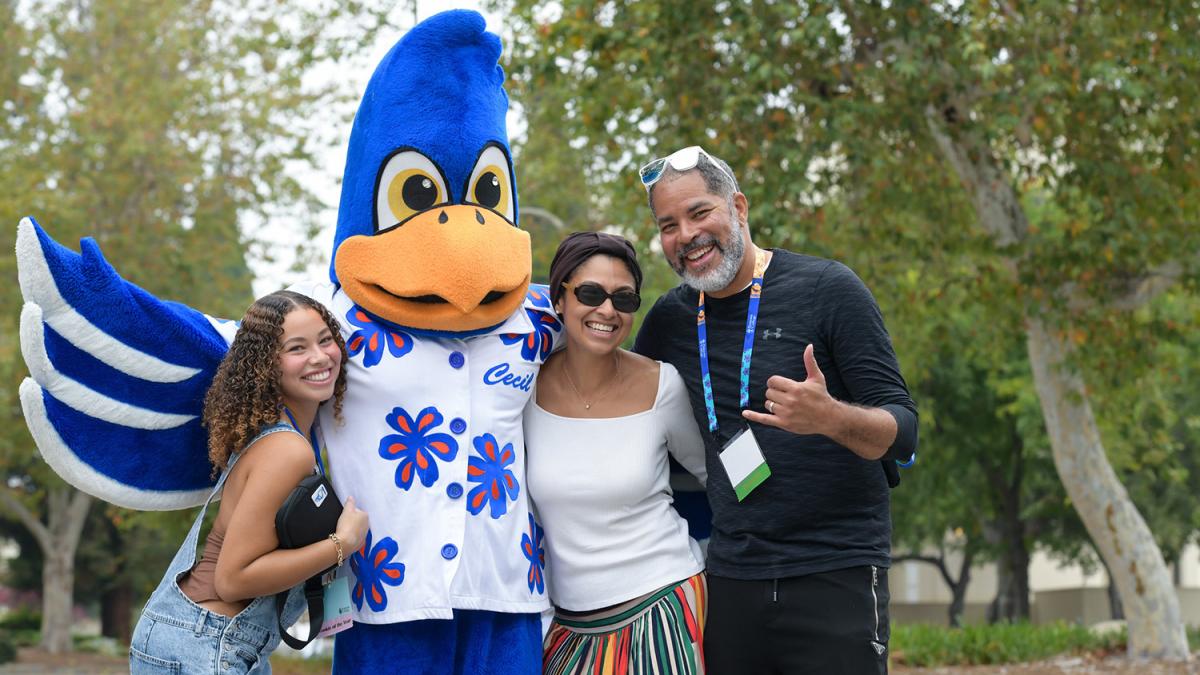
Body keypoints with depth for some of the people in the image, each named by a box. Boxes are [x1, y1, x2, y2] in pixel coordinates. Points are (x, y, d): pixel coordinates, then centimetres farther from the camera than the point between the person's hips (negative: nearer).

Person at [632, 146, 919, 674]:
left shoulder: (827, 289, -6)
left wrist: (829, 417, -29)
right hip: (730, 578, 4)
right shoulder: (670, 319, 8)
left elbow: (903, 431, -10)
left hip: (834, 576, -4)